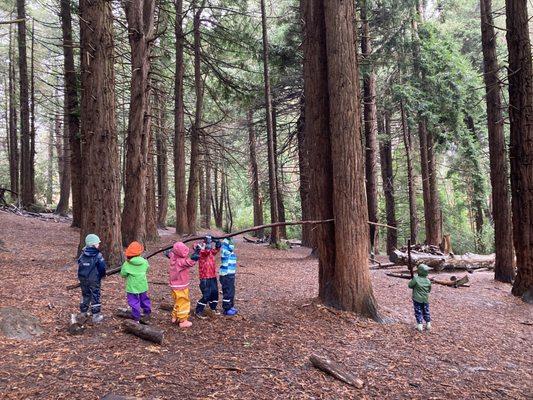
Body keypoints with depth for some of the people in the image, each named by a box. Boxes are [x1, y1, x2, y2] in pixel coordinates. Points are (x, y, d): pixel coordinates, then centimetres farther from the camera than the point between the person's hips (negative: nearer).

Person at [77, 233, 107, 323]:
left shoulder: (82, 254, 1)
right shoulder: (98, 255, -16)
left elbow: (79, 265, 9)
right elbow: (102, 267, -16)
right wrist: (102, 275, 3)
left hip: (83, 279, 5)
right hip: (94, 279, -5)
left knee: (85, 295, 19)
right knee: (95, 296, 4)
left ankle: (84, 312, 28)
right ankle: (96, 315, 7)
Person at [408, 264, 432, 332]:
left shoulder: (416, 279, -19)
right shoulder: (428, 281, -4)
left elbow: (410, 285, -8)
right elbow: (429, 290, 9)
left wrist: (412, 280, 8)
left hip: (417, 299, -4)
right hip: (425, 299, 4)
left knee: (418, 312, 4)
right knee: (426, 312, 17)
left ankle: (420, 326, 3)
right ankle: (428, 325, 22)